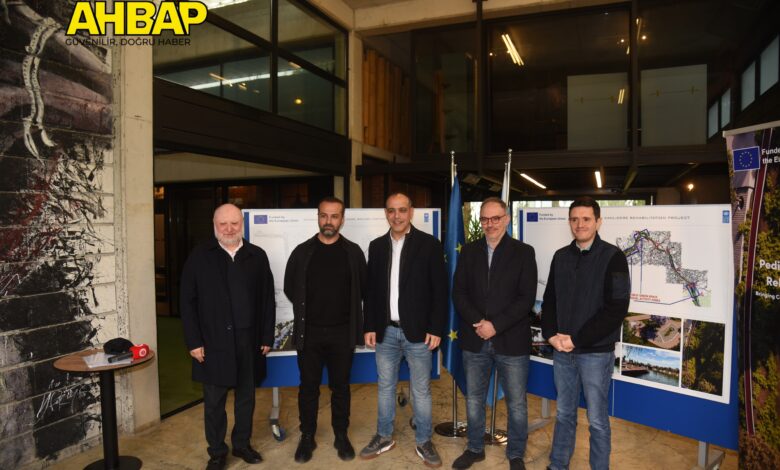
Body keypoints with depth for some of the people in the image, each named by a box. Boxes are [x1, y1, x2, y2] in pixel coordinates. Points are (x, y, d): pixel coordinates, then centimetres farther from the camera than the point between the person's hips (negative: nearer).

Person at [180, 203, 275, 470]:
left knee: (246, 398, 15)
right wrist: (193, 341, -8)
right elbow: (187, 302, -3)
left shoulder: (257, 256, 2)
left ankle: (242, 444, 34)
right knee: (214, 401, 11)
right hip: (214, 342, -2)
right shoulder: (200, 257, -2)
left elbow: (268, 299, 3)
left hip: (249, 341, 2)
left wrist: (267, 337, 1)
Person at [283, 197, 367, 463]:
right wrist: (307, 309, 9)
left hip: (343, 333, 0)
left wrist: (344, 310, 4)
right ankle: (307, 437, 26)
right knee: (309, 387, 10)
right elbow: (290, 288, 9)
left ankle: (341, 436, 27)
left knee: (340, 387, 12)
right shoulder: (302, 252, 0)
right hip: (309, 332, 0)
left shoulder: (353, 252, -1)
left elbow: (363, 289, 5)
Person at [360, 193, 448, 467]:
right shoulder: (377, 246, 6)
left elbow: (440, 290, -6)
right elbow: (371, 289, 8)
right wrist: (370, 327, 3)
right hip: (386, 331, 3)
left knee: (421, 390, 9)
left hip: (418, 332, -3)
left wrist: (436, 329, -10)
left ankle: (424, 442, 26)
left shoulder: (429, 244, -6)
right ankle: (384, 437, 32)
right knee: (385, 387, 15)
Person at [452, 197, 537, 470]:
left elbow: (526, 298, -9)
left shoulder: (523, 252, -2)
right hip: (474, 339, 3)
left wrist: (495, 325, -16)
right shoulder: (469, 251, 6)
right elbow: (458, 293, 2)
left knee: (516, 404, 10)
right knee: (473, 399, 16)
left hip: (511, 341, -2)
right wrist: (477, 323, -13)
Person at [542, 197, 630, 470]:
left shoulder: (612, 257, -7)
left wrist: (576, 339, -15)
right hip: (562, 351, 4)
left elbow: (617, 309, -14)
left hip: (596, 352, -4)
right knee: (564, 414, 16)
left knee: (597, 420, 8)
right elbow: (550, 300, 11)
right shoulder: (561, 257, 7)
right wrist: (551, 335, -5)